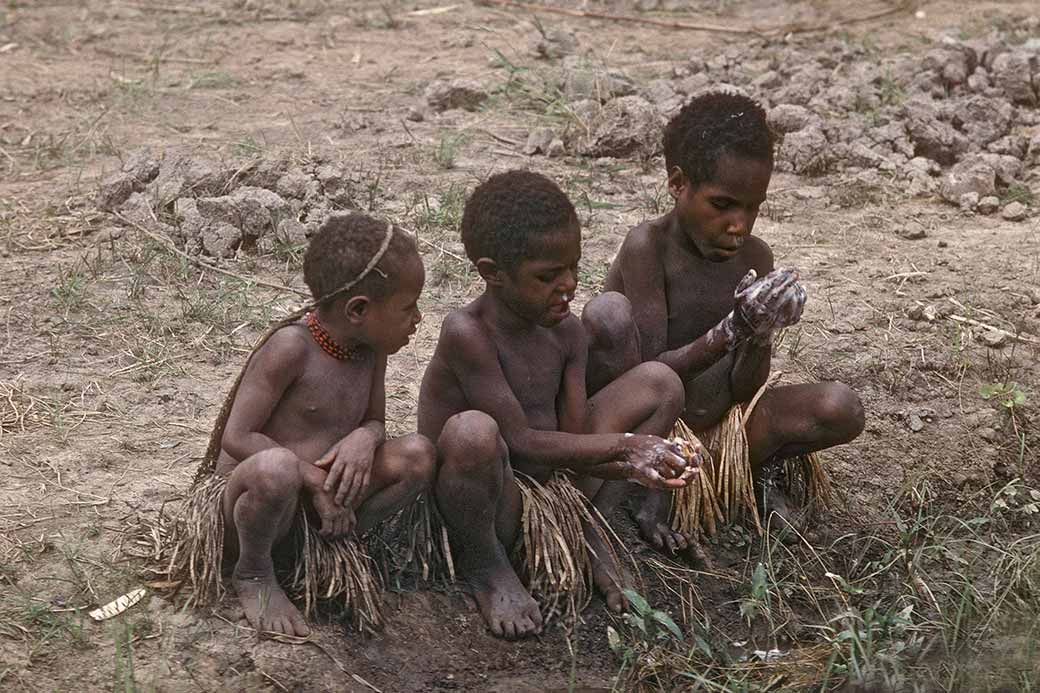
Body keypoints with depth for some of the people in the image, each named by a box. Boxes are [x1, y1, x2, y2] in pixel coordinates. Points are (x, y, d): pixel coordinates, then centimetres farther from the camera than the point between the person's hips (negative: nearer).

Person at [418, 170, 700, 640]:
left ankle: (594, 531, 8)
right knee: (473, 431, -43)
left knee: (660, 382, 3)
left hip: (556, 488, 7)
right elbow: (521, 442, -25)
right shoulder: (467, 333, -22)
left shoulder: (567, 332, 1)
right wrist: (623, 444, -24)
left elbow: (574, 444, -3)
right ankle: (482, 563, -11)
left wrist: (629, 466, -24)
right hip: (494, 504, -7)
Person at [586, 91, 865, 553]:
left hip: (717, 428, 4)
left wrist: (761, 336, -23)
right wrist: (732, 330, -35)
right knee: (609, 315, -32)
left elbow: (745, 390, -2)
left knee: (841, 410, -19)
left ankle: (765, 464, 12)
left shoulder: (754, 257, -1)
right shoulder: (648, 246, -17)